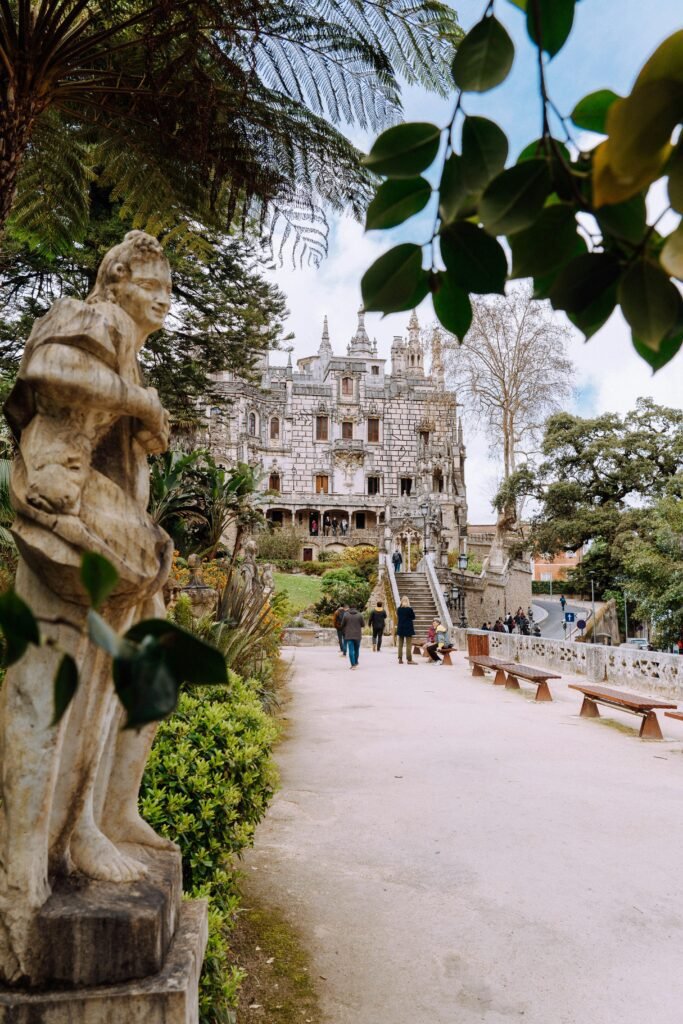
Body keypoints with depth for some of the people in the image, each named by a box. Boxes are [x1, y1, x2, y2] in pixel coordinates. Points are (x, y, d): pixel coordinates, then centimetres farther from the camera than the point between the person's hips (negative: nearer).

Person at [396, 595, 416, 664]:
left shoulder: (398, 609, 2)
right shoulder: (409, 609, -12)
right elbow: (413, 617, -2)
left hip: (400, 628, 5)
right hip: (408, 628, -5)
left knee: (400, 644, 10)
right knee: (409, 645, -2)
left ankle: (400, 659, 11)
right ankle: (409, 660, -4)